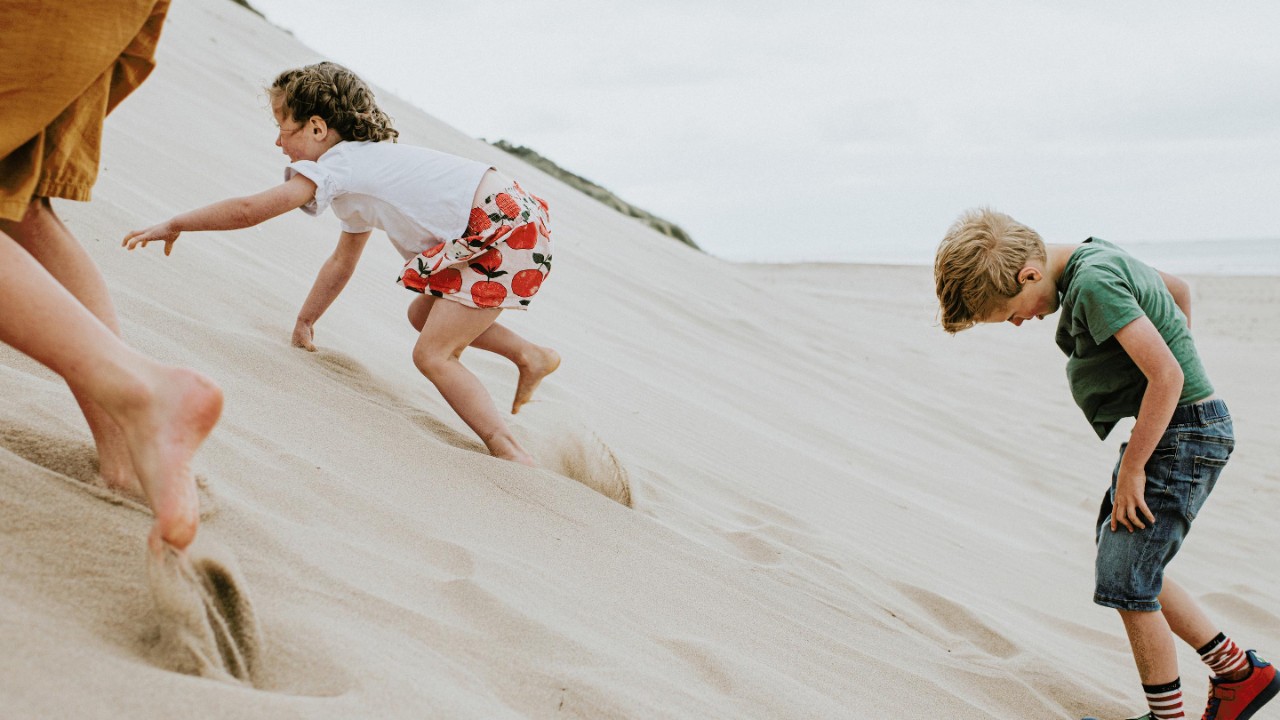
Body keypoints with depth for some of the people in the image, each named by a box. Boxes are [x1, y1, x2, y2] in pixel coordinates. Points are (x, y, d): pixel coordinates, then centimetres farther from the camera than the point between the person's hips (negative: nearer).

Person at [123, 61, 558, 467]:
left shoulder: (336, 163, -6)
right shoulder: (363, 165, 23)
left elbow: (249, 210, -12)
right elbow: (340, 264, 30)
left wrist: (174, 226, -2)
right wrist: (305, 322, 33)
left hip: (505, 230, -10)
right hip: (506, 222, 10)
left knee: (432, 355, -8)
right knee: (424, 314, 23)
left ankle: (510, 454, -12)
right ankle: (531, 357, 22)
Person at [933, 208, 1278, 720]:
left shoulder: (1093, 283, -23)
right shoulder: (1094, 258, 8)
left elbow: (1167, 376, -27)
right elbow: (1179, 290, 24)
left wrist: (1130, 470, -19)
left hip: (1180, 433, -10)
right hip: (1161, 431, 10)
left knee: (1124, 581, -7)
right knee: (1130, 570, 16)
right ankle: (1239, 672, 24)